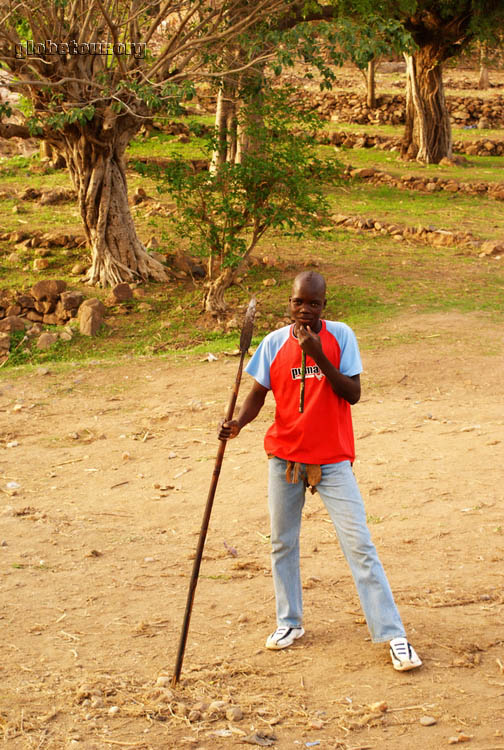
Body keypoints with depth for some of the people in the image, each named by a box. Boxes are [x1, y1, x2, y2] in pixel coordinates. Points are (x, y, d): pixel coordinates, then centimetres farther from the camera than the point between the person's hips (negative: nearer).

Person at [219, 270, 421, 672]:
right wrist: (238, 422, -16)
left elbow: (353, 394, -11)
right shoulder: (274, 343, 1)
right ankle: (290, 622, 30)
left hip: (333, 459, -3)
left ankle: (393, 634, -3)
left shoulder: (340, 336, -4)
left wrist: (319, 356, -21)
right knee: (282, 543, 12)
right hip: (285, 457, 3)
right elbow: (258, 394, 4)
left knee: (360, 544, -7)